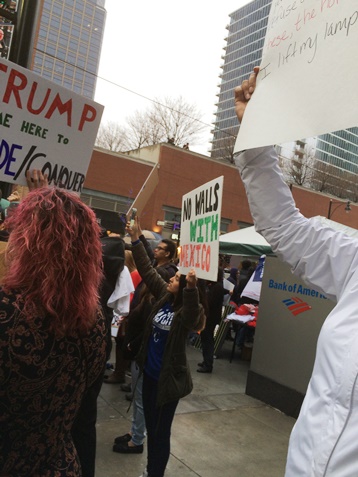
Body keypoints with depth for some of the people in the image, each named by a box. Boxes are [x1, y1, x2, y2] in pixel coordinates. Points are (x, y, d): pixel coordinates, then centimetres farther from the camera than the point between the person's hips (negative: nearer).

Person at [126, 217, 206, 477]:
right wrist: (136, 239, -2)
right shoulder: (164, 296, -3)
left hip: (169, 378, -7)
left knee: (161, 430, 9)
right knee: (150, 425, 22)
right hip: (150, 372, 7)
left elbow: (191, 313, -46)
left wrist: (192, 287, -63)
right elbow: (147, 270, 1)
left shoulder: (187, 312, -21)